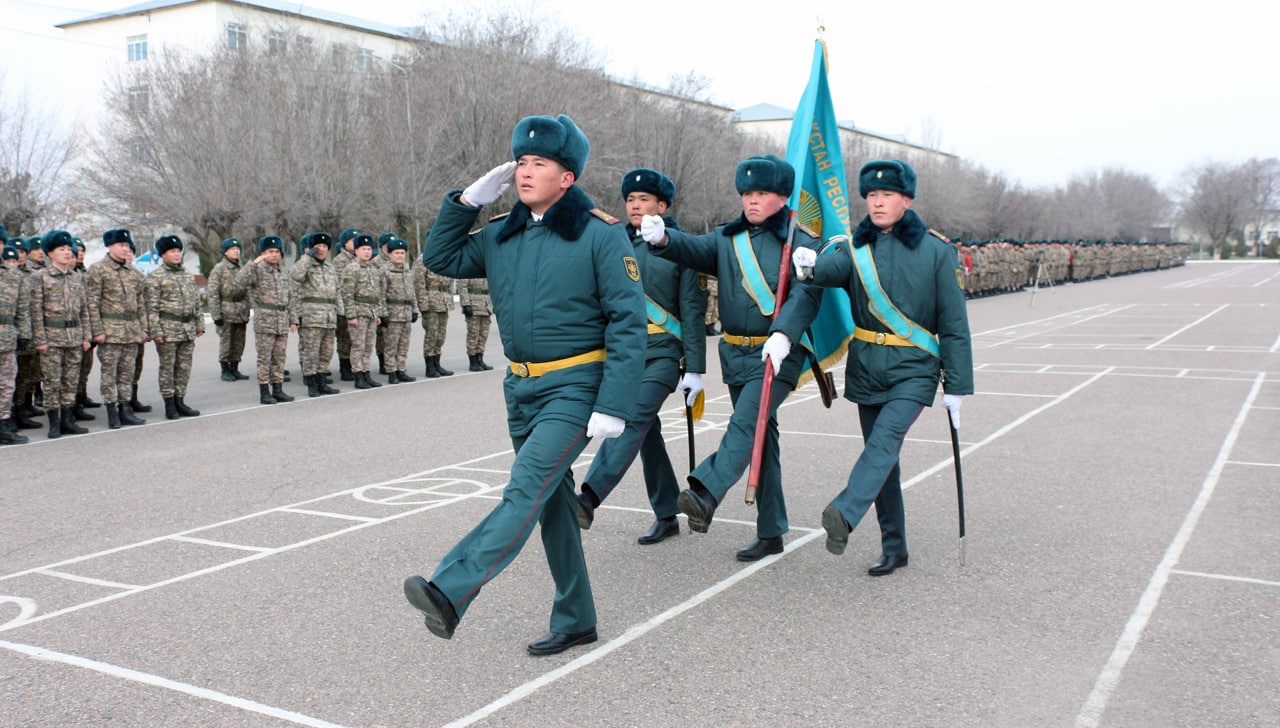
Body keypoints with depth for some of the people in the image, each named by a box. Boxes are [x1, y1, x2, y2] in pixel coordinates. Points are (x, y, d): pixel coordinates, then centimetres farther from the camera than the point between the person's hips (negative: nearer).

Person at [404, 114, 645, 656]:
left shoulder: (600, 234, -10)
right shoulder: (501, 236, 7)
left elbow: (628, 322, -12)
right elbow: (440, 258, 18)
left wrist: (613, 406, -18)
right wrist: (468, 200, 4)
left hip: (575, 387, -7)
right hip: (521, 388, 7)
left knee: (526, 488, -20)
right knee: (553, 501, 12)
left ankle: (449, 593, -28)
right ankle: (575, 621, 22)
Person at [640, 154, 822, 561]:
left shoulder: (801, 244, -4)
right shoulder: (727, 238, 10)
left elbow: (805, 294, -17)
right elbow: (695, 250, -7)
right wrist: (663, 239, -29)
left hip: (776, 355, -5)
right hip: (734, 354, 5)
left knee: (745, 424, -24)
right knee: (761, 436, 11)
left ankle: (705, 493, -37)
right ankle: (771, 532, 18)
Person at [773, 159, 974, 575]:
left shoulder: (935, 251, -3)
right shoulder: (857, 247, 5)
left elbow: (954, 325, -2)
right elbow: (833, 270, -17)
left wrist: (956, 386, -3)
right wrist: (812, 266, -41)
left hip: (914, 370, -4)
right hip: (865, 366, 4)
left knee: (885, 439, -25)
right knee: (880, 452, 8)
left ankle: (844, 515, -40)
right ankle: (894, 548, 17)